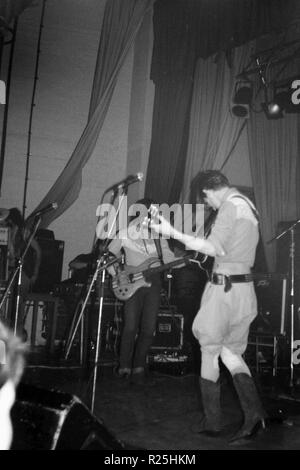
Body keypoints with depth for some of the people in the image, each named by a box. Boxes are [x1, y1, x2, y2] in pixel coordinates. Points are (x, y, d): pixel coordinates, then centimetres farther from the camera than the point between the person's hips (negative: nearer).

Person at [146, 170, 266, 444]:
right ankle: (253, 411, 3)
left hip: (224, 286, -8)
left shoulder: (230, 206, -13)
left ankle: (212, 422, 16)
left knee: (210, 350, 7)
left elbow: (215, 249, -21)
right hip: (245, 289, 9)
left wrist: (172, 232, -24)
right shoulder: (248, 205, 16)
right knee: (232, 352, 17)